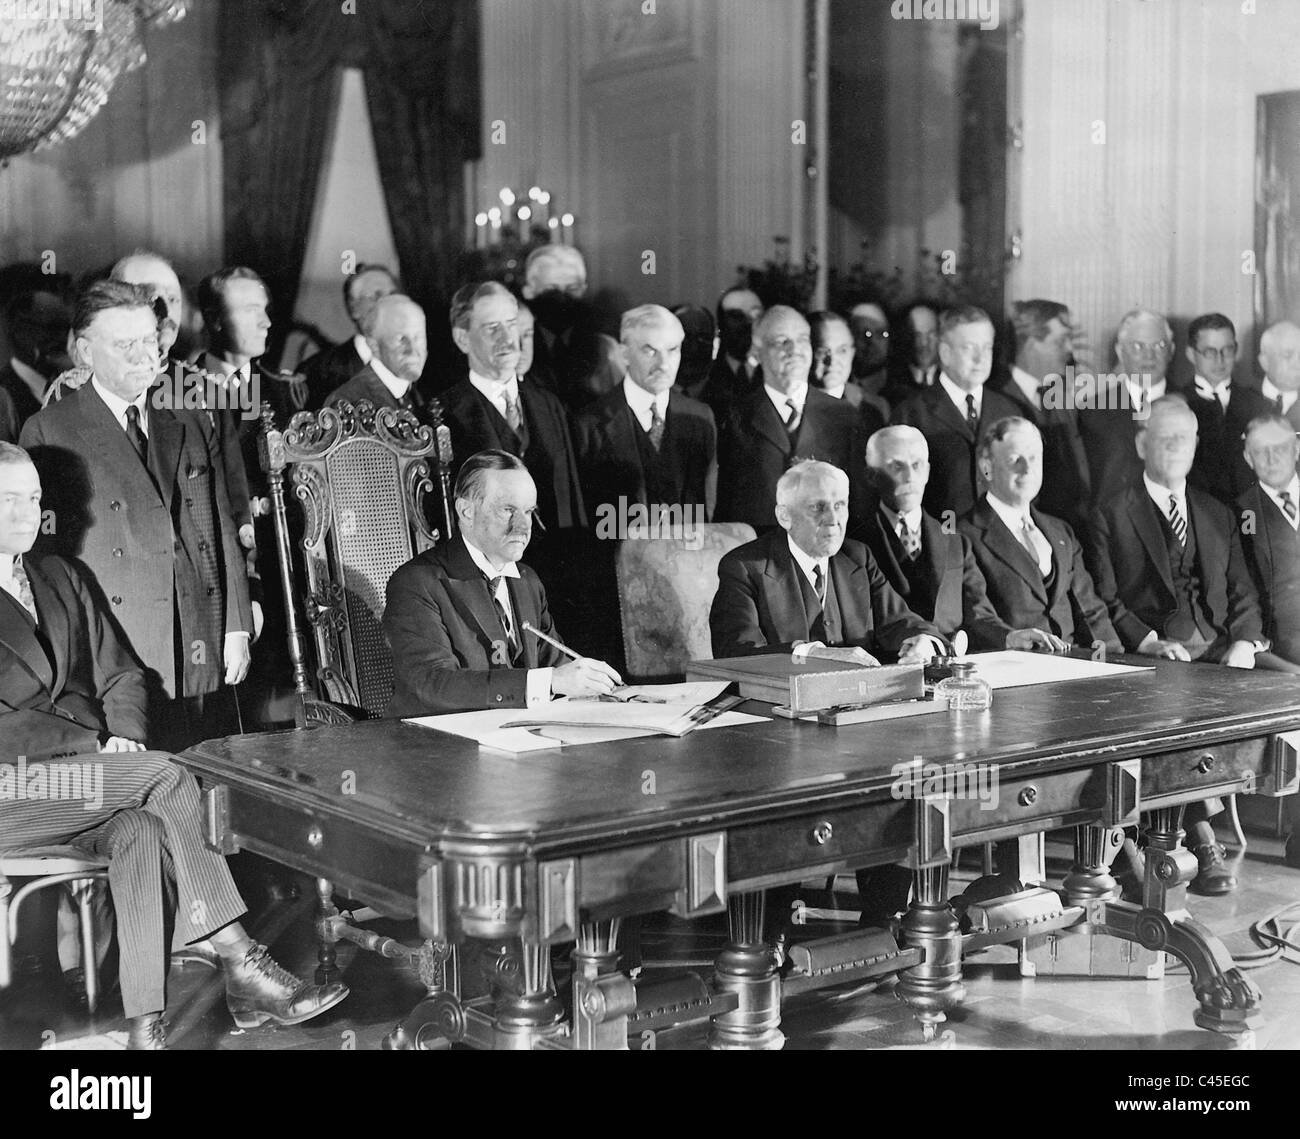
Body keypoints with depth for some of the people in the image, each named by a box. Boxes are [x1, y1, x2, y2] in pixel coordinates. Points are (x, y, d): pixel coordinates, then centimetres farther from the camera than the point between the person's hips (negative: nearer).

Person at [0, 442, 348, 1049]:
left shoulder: (58, 577, 19)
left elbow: (118, 672, 19)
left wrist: (125, 737, -3)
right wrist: (99, 744, -17)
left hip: (82, 771, 6)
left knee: (142, 829, -28)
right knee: (168, 780, -25)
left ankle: (145, 1026, -32)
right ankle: (238, 961, -21)